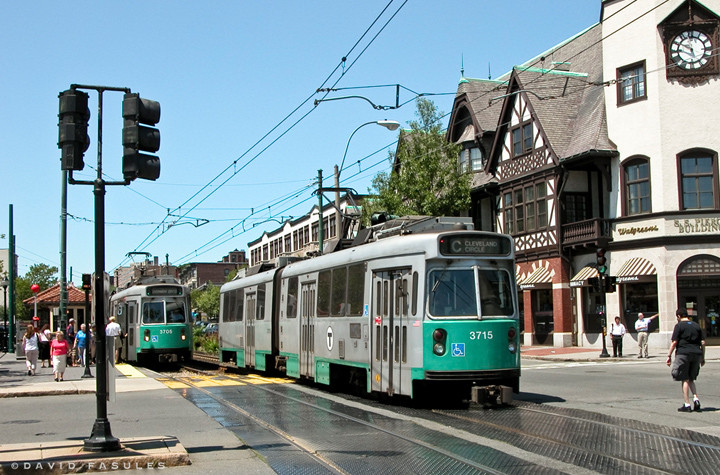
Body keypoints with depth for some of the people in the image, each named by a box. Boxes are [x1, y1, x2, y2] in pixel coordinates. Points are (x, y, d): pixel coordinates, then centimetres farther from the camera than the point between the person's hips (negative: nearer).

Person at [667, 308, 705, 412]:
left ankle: (687, 404, -1)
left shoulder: (679, 325, -3)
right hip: (696, 353, 5)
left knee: (685, 379, 0)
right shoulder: (696, 326, 12)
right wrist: (702, 358, 16)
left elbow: (674, 342, -8)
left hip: (683, 353, -5)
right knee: (691, 379, 18)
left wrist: (669, 355, -3)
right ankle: (696, 398, -2)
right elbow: (703, 343, 10)